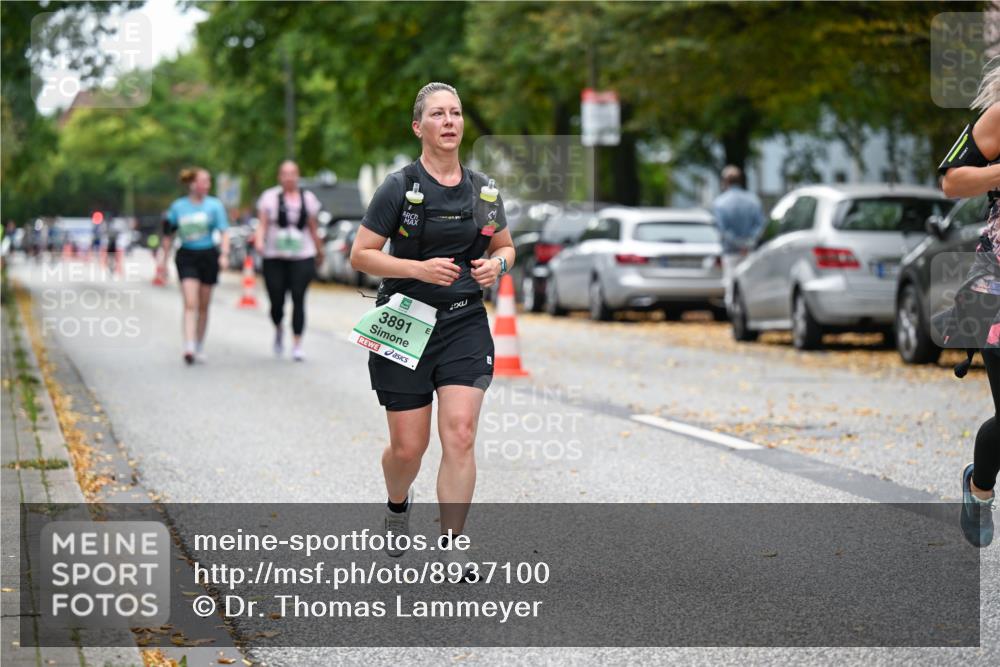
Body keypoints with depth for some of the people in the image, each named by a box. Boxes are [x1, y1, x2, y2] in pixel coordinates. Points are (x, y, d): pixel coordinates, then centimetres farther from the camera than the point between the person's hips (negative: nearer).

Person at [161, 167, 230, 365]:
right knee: (190, 304, -14)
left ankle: (200, 347, 23)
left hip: (208, 256, 1)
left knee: (203, 306, 9)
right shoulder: (178, 207, 2)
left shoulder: (214, 205, 0)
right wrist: (164, 259, 13)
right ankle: (189, 348, -21)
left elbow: (224, 232, -4)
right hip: (187, 257, -1)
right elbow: (169, 235, 11)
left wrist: (224, 254, -18)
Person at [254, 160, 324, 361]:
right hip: (275, 257, -1)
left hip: (302, 256, 1)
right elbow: (262, 224, -4)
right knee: (276, 301, 0)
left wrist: (319, 250, 20)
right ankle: (278, 331, 33)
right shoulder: (270, 197, 3)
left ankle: (297, 345, -8)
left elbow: (313, 228, 16)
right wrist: (259, 240, -22)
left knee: (298, 300, -9)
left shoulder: (308, 198, 10)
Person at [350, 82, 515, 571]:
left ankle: (451, 549, -5)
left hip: (465, 324, 2)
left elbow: (505, 246, 21)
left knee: (460, 433, -13)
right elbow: (361, 255, -6)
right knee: (408, 447, 3)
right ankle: (398, 506, 38)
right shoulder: (399, 187, -6)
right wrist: (420, 268, -19)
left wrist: (496, 265, -3)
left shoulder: (483, 190, 7)